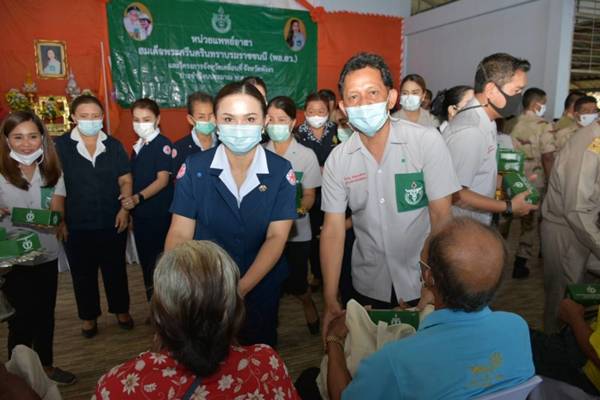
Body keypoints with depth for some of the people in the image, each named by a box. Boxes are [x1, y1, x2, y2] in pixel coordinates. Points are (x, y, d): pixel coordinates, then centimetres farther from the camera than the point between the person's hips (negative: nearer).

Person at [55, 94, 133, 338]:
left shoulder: (113, 145, 3)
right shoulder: (60, 146, -3)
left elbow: (125, 181, 6)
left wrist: (124, 209, -6)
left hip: (113, 223, 1)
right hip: (77, 226, -1)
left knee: (115, 270, 14)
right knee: (83, 273, 13)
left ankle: (121, 310, 33)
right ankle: (89, 316, 32)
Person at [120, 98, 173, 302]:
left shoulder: (163, 144, -9)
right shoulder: (138, 147, 13)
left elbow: (163, 180, -17)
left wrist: (138, 198, -29)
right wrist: (130, 207, 13)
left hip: (159, 216, -7)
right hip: (140, 215, 7)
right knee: (146, 262, 15)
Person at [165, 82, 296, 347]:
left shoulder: (281, 172, -10)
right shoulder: (193, 169, -10)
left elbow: (277, 237, -13)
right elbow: (180, 235, -11)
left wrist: (242, 288, -24)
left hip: (261, 287, 0)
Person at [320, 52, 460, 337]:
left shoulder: (428, 141, -14)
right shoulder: (337, 160, -7)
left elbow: (441, 214, -12)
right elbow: (333, 230, -8)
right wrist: (331, 303, -10)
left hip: (421, 282, -2)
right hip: (368, 285, 2)